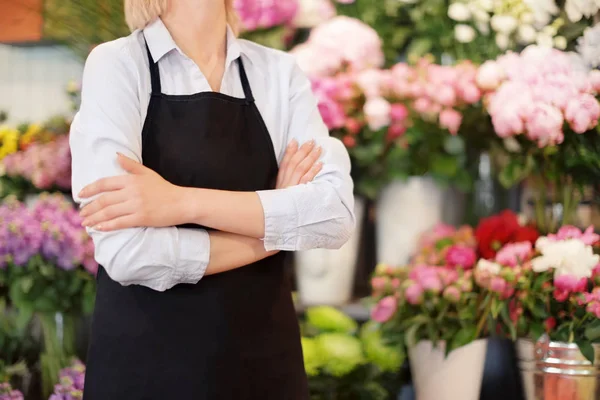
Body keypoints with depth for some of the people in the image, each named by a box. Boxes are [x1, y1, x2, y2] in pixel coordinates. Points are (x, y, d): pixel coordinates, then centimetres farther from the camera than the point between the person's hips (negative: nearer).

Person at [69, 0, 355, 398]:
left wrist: (183, 202, -21)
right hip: (146, 354, -3)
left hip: (263, 351, 3)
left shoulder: (280, 73, 2)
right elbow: (125, 251, -19)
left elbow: (336, 213, -12)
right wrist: (273, 228, -9)